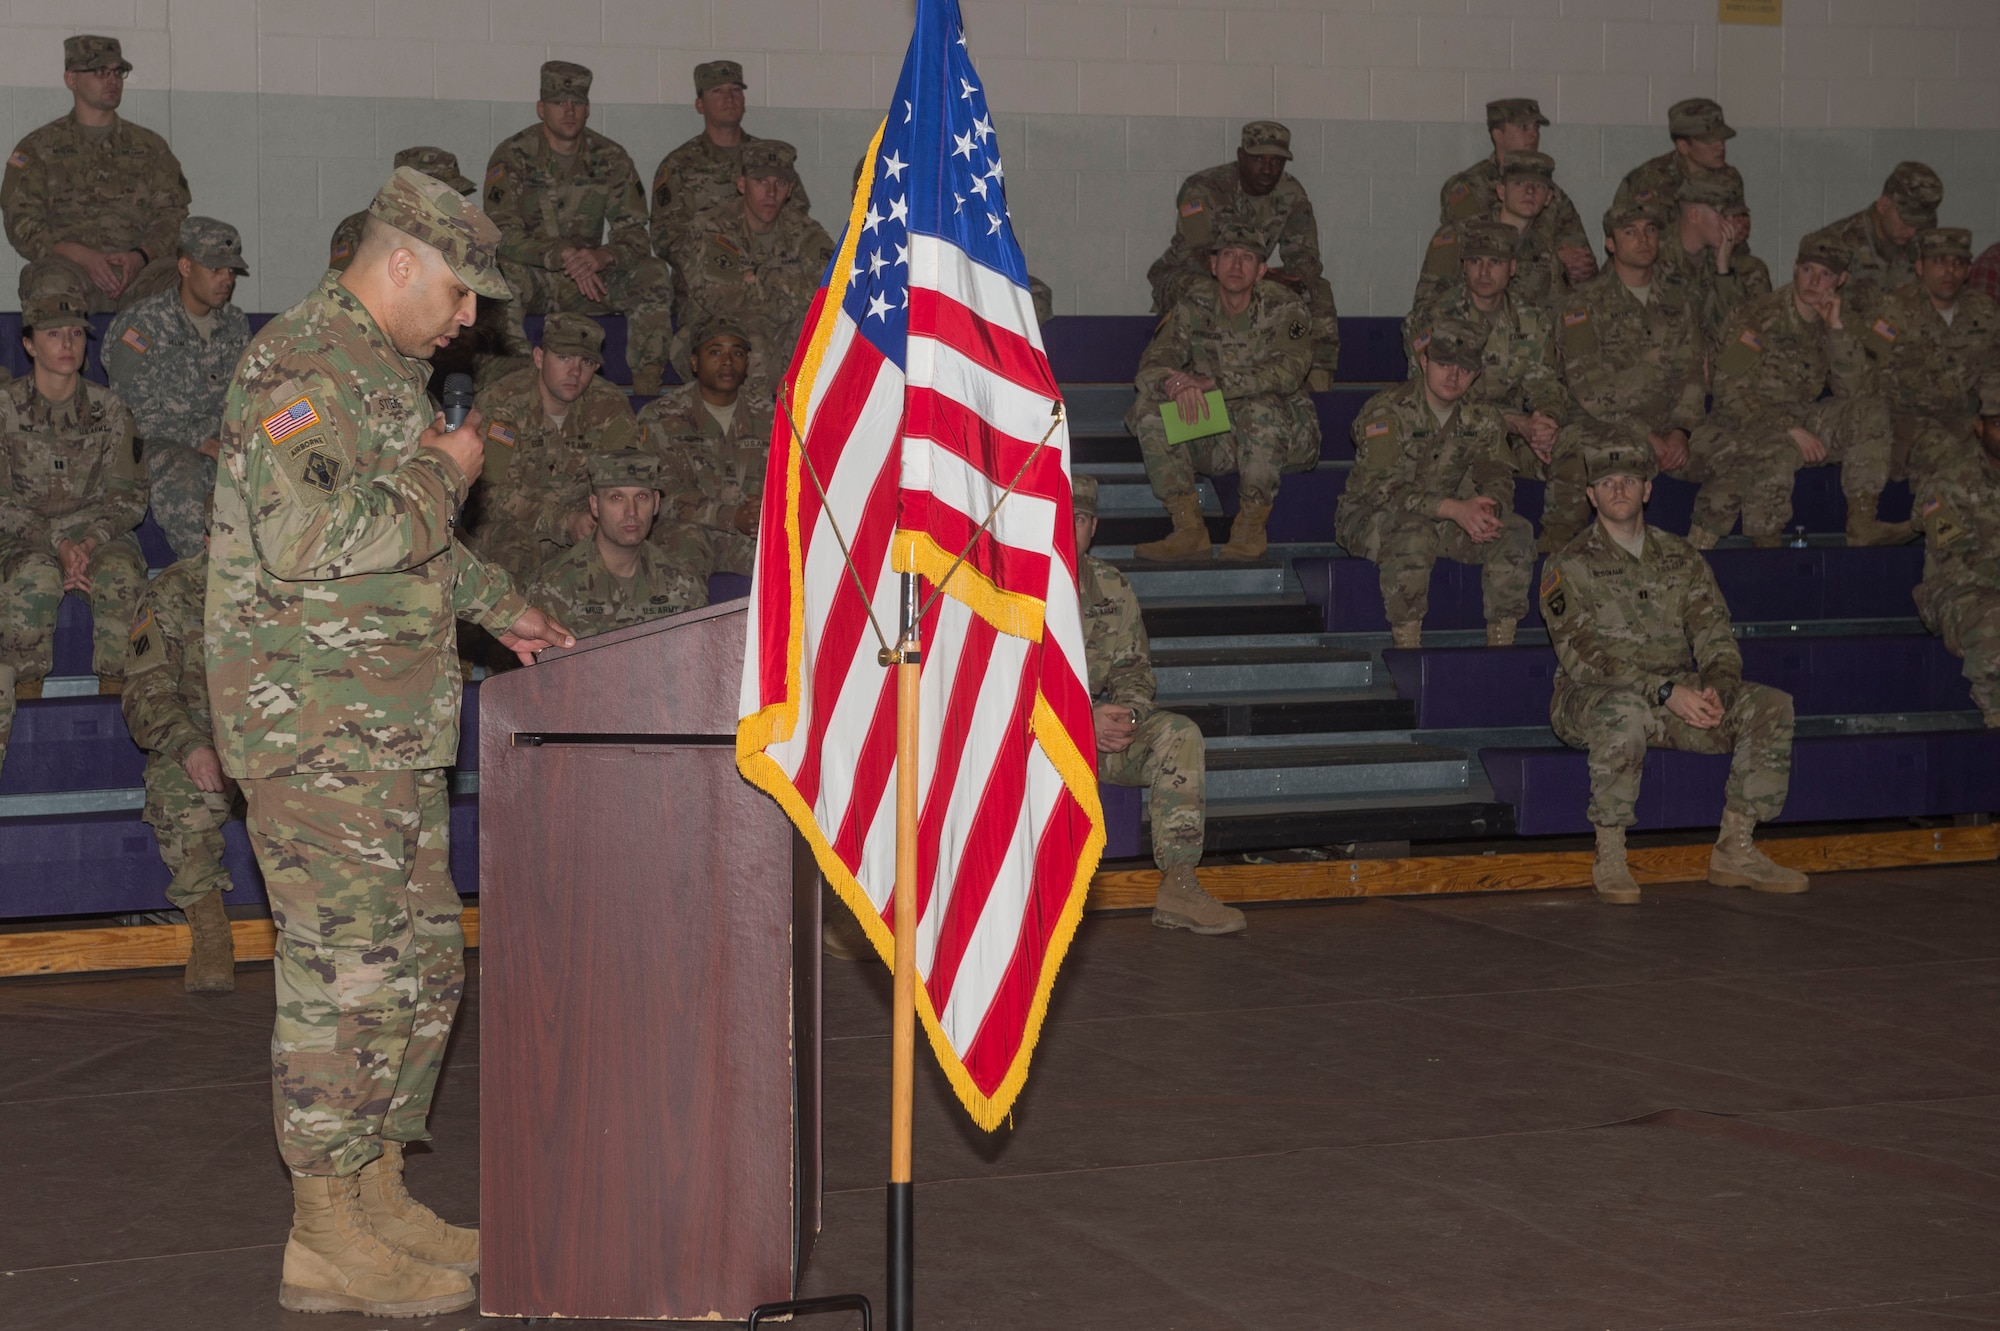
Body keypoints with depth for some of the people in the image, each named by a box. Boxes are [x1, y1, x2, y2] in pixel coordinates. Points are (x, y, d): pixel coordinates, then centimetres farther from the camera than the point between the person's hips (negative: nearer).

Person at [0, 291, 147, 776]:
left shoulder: (108, 408, 4)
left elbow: (127, 494, 3)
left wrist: (90, 541, -16)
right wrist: (56, 545, -18)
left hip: (98, 533, 1)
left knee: (121, 572, -33)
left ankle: (116, 681, -24)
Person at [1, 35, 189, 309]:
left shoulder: (150, 147, 23)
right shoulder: (38, 148, 17)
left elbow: (173, 216, 13)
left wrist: (139, 256, -11)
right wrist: (83, 256, -14)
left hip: (138, 269, 1)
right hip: (68, 264, -1)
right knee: (53, 283, -38)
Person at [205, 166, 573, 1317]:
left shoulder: (390, 370, 20)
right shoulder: (300, 365, -13)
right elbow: (305, 537, -25)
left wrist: (497, 606, 23)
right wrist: (442, 475, -14)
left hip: (396, 730, 10)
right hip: (316, 730, -10)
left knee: (425, 963, 13)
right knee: (344, 970, -8)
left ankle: (380, 1194, 23)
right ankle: (327, 1238, -1)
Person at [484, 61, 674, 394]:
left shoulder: (611, 159, 2)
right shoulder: (512, 157, -7)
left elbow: (635, 237, -2)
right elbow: (502, 234, -18)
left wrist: (602, 256, -27)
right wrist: (563, 256, -33)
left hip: (588, 278, 3)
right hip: (532, 282, -3)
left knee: (653, 276, -21)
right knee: (503, 275, -36)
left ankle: (647, 390, -21)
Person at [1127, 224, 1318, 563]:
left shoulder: (1285, 308, -10)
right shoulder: (1193, 307, 1)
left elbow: (1286, 372, -27)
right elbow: (1152, 364, -8)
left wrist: (1212, 382, -37)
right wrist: (1175, 384, -34)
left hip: (1283, 437, -4)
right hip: (1216, 440, 4)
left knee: (1261, 409, -37)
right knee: (1148, 409, -18)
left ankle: (1250, 529, -22)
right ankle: (1189, 531, -18)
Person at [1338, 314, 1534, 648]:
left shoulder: (1482, 418, 3)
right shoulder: (1387, 411, -18)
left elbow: (1497, 478, 0)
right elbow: (1381, 487, -27)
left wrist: (1486, 510, -27)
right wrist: (1456, 509, -37)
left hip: (1447, 521, 6)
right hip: (1369, 518, -6)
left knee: (1516, 531, -15)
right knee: (1412, 535, -39)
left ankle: (1501, 641, -11)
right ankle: (1406, 643, -32)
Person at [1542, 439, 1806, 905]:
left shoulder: (1681, 558, 13)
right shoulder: (1569, 568, -3)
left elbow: (1715, 637, 7)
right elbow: (1583, 657, -14)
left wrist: (1716, 688, -17)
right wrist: (1666, 691, -24)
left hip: (1679, 699, 5)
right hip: (1590, 701, -5)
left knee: (1771, 706, -14)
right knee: (1626, 710, -41)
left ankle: (1734, 849, -8)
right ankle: (1609, 858, -30)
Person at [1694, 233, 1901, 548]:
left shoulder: (1837, 318, 4)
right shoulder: (1760, 317, -14)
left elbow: (1857, 390, -6)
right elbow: (1731, 392, -19)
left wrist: (1838, 330, -17)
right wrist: (1790, 429, -25)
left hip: (1798, 419, 6)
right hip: (1742, 425, -6)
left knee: (1870, 411, -11)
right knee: (1779, 450, -38)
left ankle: (1862, 523, -13)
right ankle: (1765, 543, -21)